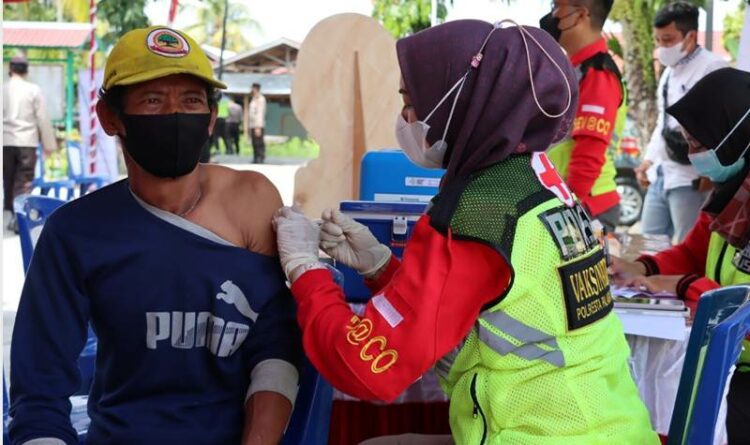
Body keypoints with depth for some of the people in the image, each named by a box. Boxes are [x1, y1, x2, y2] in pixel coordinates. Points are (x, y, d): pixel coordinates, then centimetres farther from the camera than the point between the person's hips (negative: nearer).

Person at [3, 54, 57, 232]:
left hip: (6, 142, 2)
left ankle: (13, 214, 20)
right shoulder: (34, 90, -4)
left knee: (8, 180, 14)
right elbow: (43, 118, -3)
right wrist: (49, 143, 6)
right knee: (24, 182, -2)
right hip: (27, 142, -2)